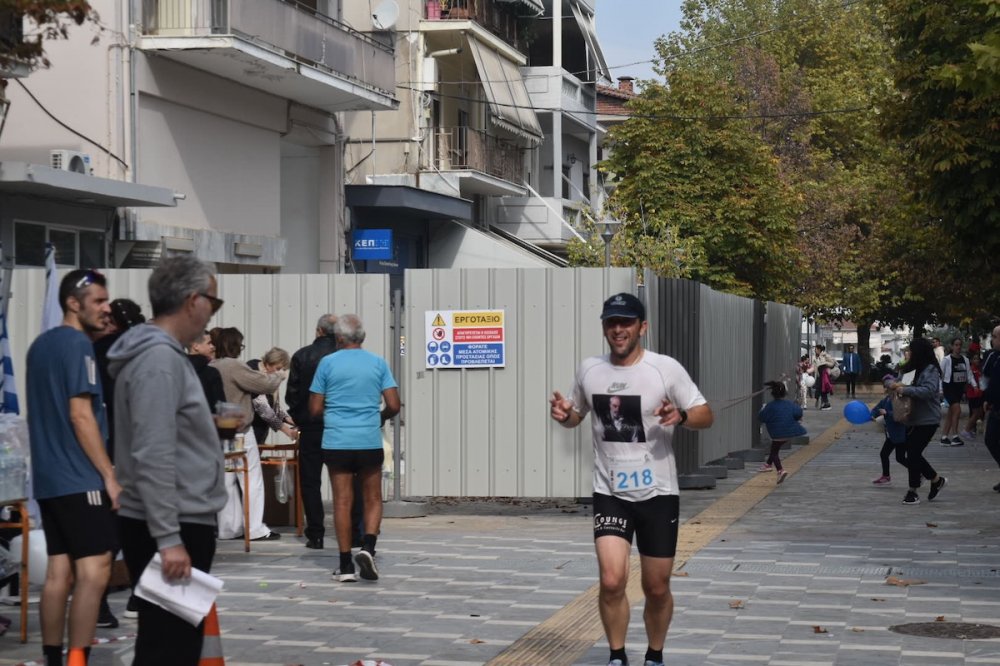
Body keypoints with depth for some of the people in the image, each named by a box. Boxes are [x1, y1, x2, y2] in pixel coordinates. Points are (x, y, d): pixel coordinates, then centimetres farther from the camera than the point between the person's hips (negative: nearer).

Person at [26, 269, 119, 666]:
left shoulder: (40, 344, 16)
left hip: (48, 476, 9)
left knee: (59, 571, 9)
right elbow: (80, 415, -16)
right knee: (93, 571, -9)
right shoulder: (78, 344, -11)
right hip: (79, 476, -9)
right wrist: (110, 475, -14)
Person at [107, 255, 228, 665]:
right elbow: (153, 458, -23)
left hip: (179, 525, 10)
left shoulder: (166, 354, 15)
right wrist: (168, 538, -25)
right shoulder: (159, 359, -17)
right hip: (169, 530, -10)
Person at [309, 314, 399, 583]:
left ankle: (346, 565, 4)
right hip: (370, 441, 0)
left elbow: (315, 409, 1)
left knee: (342, 502, 4)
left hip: (336, 442, 0)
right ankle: (367, 547, -11)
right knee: (373, 500, 12)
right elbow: (394, 406, -1)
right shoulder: (378, 363, 3)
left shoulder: (328, 363, 0)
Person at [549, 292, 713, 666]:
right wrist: (563, 415, -6)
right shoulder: (589, 370, 2)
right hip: (610, 494, 1)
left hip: (658, 494, -1)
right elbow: (576, 416, 18)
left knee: (657, 588, 9)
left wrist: (681, 417, -26)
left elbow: (705, 415, -4)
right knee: (612, 581, -14)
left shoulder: (666, 368, -8)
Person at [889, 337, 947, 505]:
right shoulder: (916, 369, 11)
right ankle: (936, 480, 24)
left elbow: (928, 390, -27)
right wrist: (896, 385, -7)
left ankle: (913, 491, 4)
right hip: (915, 418, 8)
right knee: (912, 453, 9)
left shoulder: (931, 370, -14)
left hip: (927, 420, -8)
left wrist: (905, 390, -27)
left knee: (913, 453, -6)